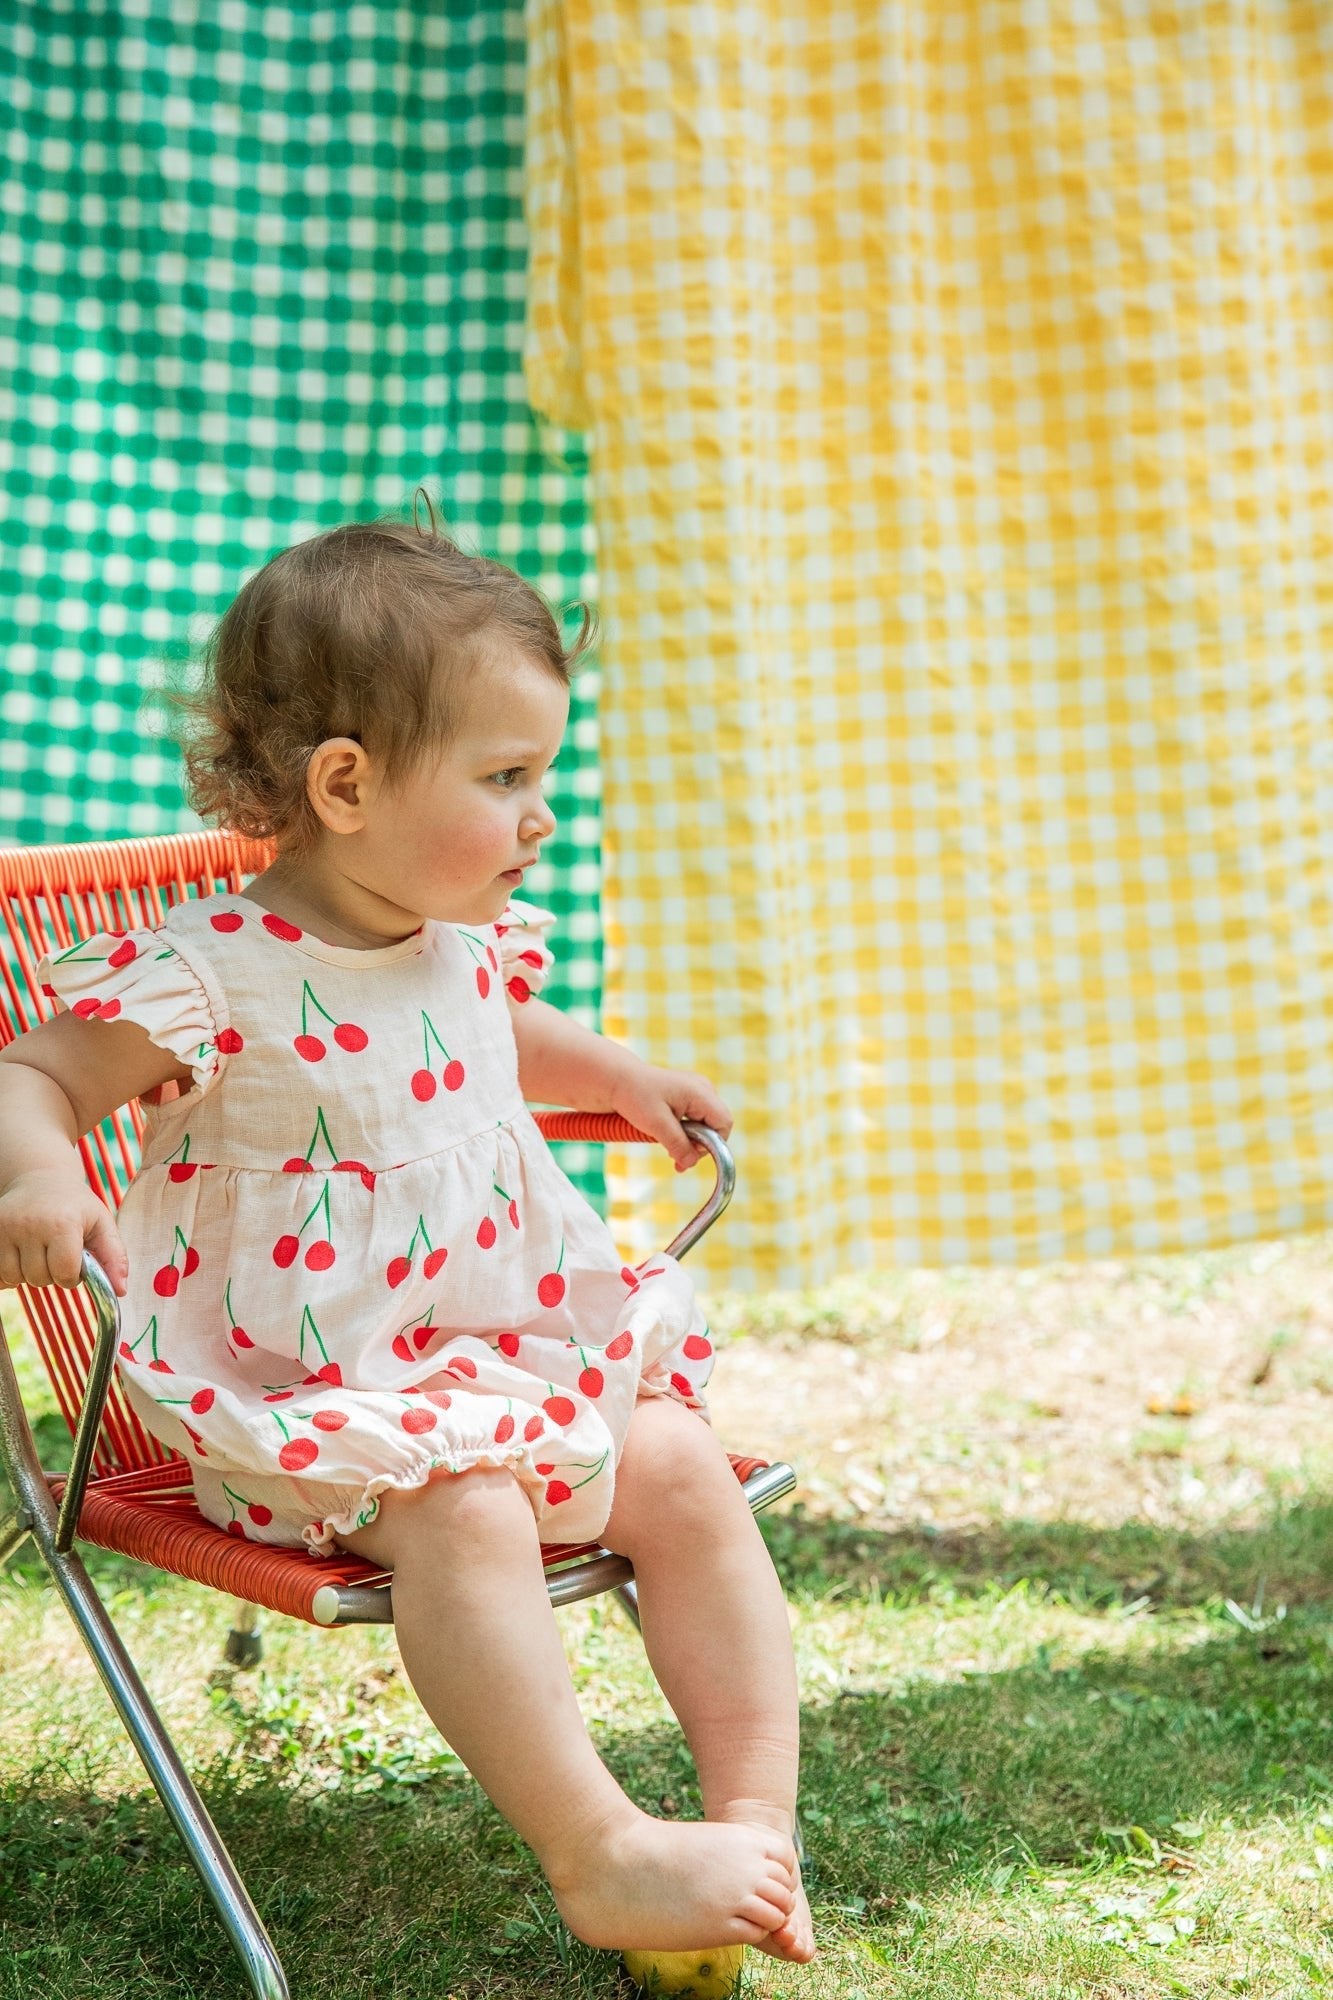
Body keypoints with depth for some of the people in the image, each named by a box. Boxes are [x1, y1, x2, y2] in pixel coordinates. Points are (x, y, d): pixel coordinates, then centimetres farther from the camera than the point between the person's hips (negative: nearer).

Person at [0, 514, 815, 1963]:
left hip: (512, 1343, 7)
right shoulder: (210, 973, -16)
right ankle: (598, 1857, -28)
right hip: (309, 1396, -7)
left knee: (683, 1469, -10)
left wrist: (618, 1078, 20)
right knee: (459, 1508, -32)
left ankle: (757, 1815, -6)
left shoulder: (467, 944, 7)